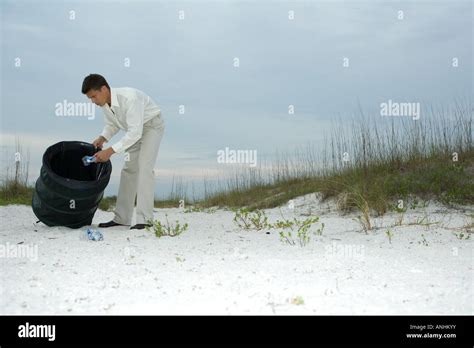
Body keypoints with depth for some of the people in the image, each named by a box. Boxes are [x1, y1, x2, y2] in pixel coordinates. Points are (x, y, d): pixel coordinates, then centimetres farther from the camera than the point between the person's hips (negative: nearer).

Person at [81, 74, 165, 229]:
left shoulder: (129, 98, -36)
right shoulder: (104, 103, -11)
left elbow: (135, 132, -38)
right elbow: (112, 124, 7)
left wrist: (110, 151, -39)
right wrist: (102, 138, -13)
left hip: (151, 125, -8)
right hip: (135, 130, 8)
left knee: (144, 168, -21)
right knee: (128, 169, 7)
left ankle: (144, 219, -23)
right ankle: (121, 218, 11)